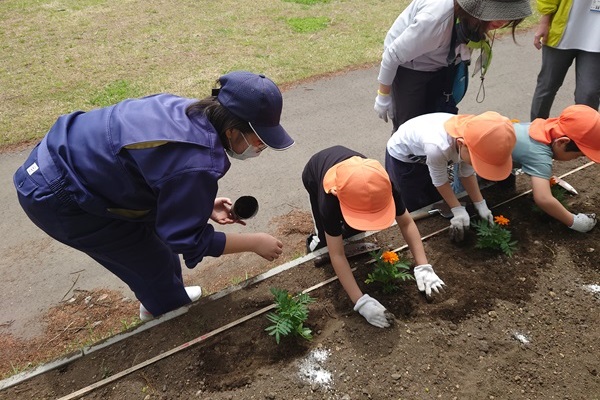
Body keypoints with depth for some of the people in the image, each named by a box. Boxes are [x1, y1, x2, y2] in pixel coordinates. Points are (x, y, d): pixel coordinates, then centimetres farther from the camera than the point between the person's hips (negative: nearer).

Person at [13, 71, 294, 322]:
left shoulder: (192, 112, -7)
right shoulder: (197, 164, -33)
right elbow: (187, 239, -20)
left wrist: (204, 205, 5)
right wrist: (255, 242, -11)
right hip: (55, 197, -9)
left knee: (152, 230, 22)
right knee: (153, 259, 6)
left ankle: (160, 302, 48)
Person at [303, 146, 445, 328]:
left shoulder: (382, 186, -39)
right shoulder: (329, 201, -48)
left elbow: (406, 223, -25)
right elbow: (337, 255, -42)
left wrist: (423, 266, -34)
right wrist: (361, 301, -46)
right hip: (314, 176, -3)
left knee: (356, 228, -4)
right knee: (327, 240, -9)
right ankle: (319, 238, 19)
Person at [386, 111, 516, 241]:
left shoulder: (472, 140, -28)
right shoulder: (438, 147, -46)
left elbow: (467, 173, -8)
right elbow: (440, 181, -25)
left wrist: (480, 204, -10)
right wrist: (458, 210, -18)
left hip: (424, 155, 6)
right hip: (402, 156, -5)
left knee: (436, 199, 14)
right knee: (416, 208, -1)